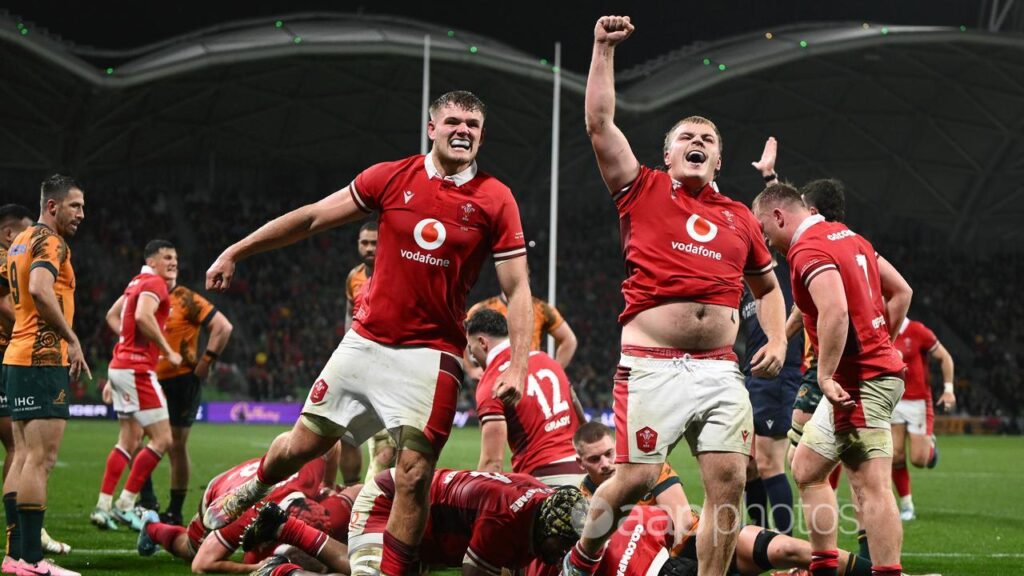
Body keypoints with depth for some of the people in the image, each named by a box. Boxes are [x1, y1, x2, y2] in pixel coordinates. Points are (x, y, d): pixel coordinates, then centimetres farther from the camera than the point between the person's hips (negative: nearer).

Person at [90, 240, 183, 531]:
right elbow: (143, 316, -28)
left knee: (128, 441, 15)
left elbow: (112, 315, 28)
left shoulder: (137, 282, 18)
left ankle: (103, 506, 13)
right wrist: (168, 352, -20)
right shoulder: (154, 283, -11)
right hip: (138, 369, -10)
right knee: (162, 440, -8)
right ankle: (125, 504, -6)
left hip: (120, 365, 10)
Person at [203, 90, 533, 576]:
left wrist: (517, 366, -13)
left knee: (413, 477, -10)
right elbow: (312, 218, 8)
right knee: (306, 442, 11)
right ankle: (254, 490, 43)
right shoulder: (392, 177, 1)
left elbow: (517, 290, -2)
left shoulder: (495, 201, -3)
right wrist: (235, 253, 9)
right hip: (367, 341, 2)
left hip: (430, 354, -2)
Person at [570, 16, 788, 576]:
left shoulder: (738, 218, 17)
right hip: (652, 365, -4)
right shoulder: (644, 192, 8)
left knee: (729, 479, -4)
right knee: (636, 477, -6)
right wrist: (604, 50, 1)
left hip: (720, 369, 4)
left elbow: (767, 285, 29)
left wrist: (777, 340, 13)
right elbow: (599, 123, 2)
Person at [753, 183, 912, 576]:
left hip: (858, 380, -10)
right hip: (879, 366, 10)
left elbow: (835, 311, -29)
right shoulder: (846, 236, 16)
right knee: (806, 468, 12)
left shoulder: (808, 250, -14)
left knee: (871, 486, -7)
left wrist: (825, 376, -25)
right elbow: (901, 291, 20)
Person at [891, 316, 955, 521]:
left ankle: (930, 444, 31)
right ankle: (906, 506, 8)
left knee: (918, 459, -6)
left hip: (918, 402, -4)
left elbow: (945, 357, -4)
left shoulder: (918, 331, -12)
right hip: (894, 402, 4)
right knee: (896, 457, -5)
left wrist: (948, 389, -9)